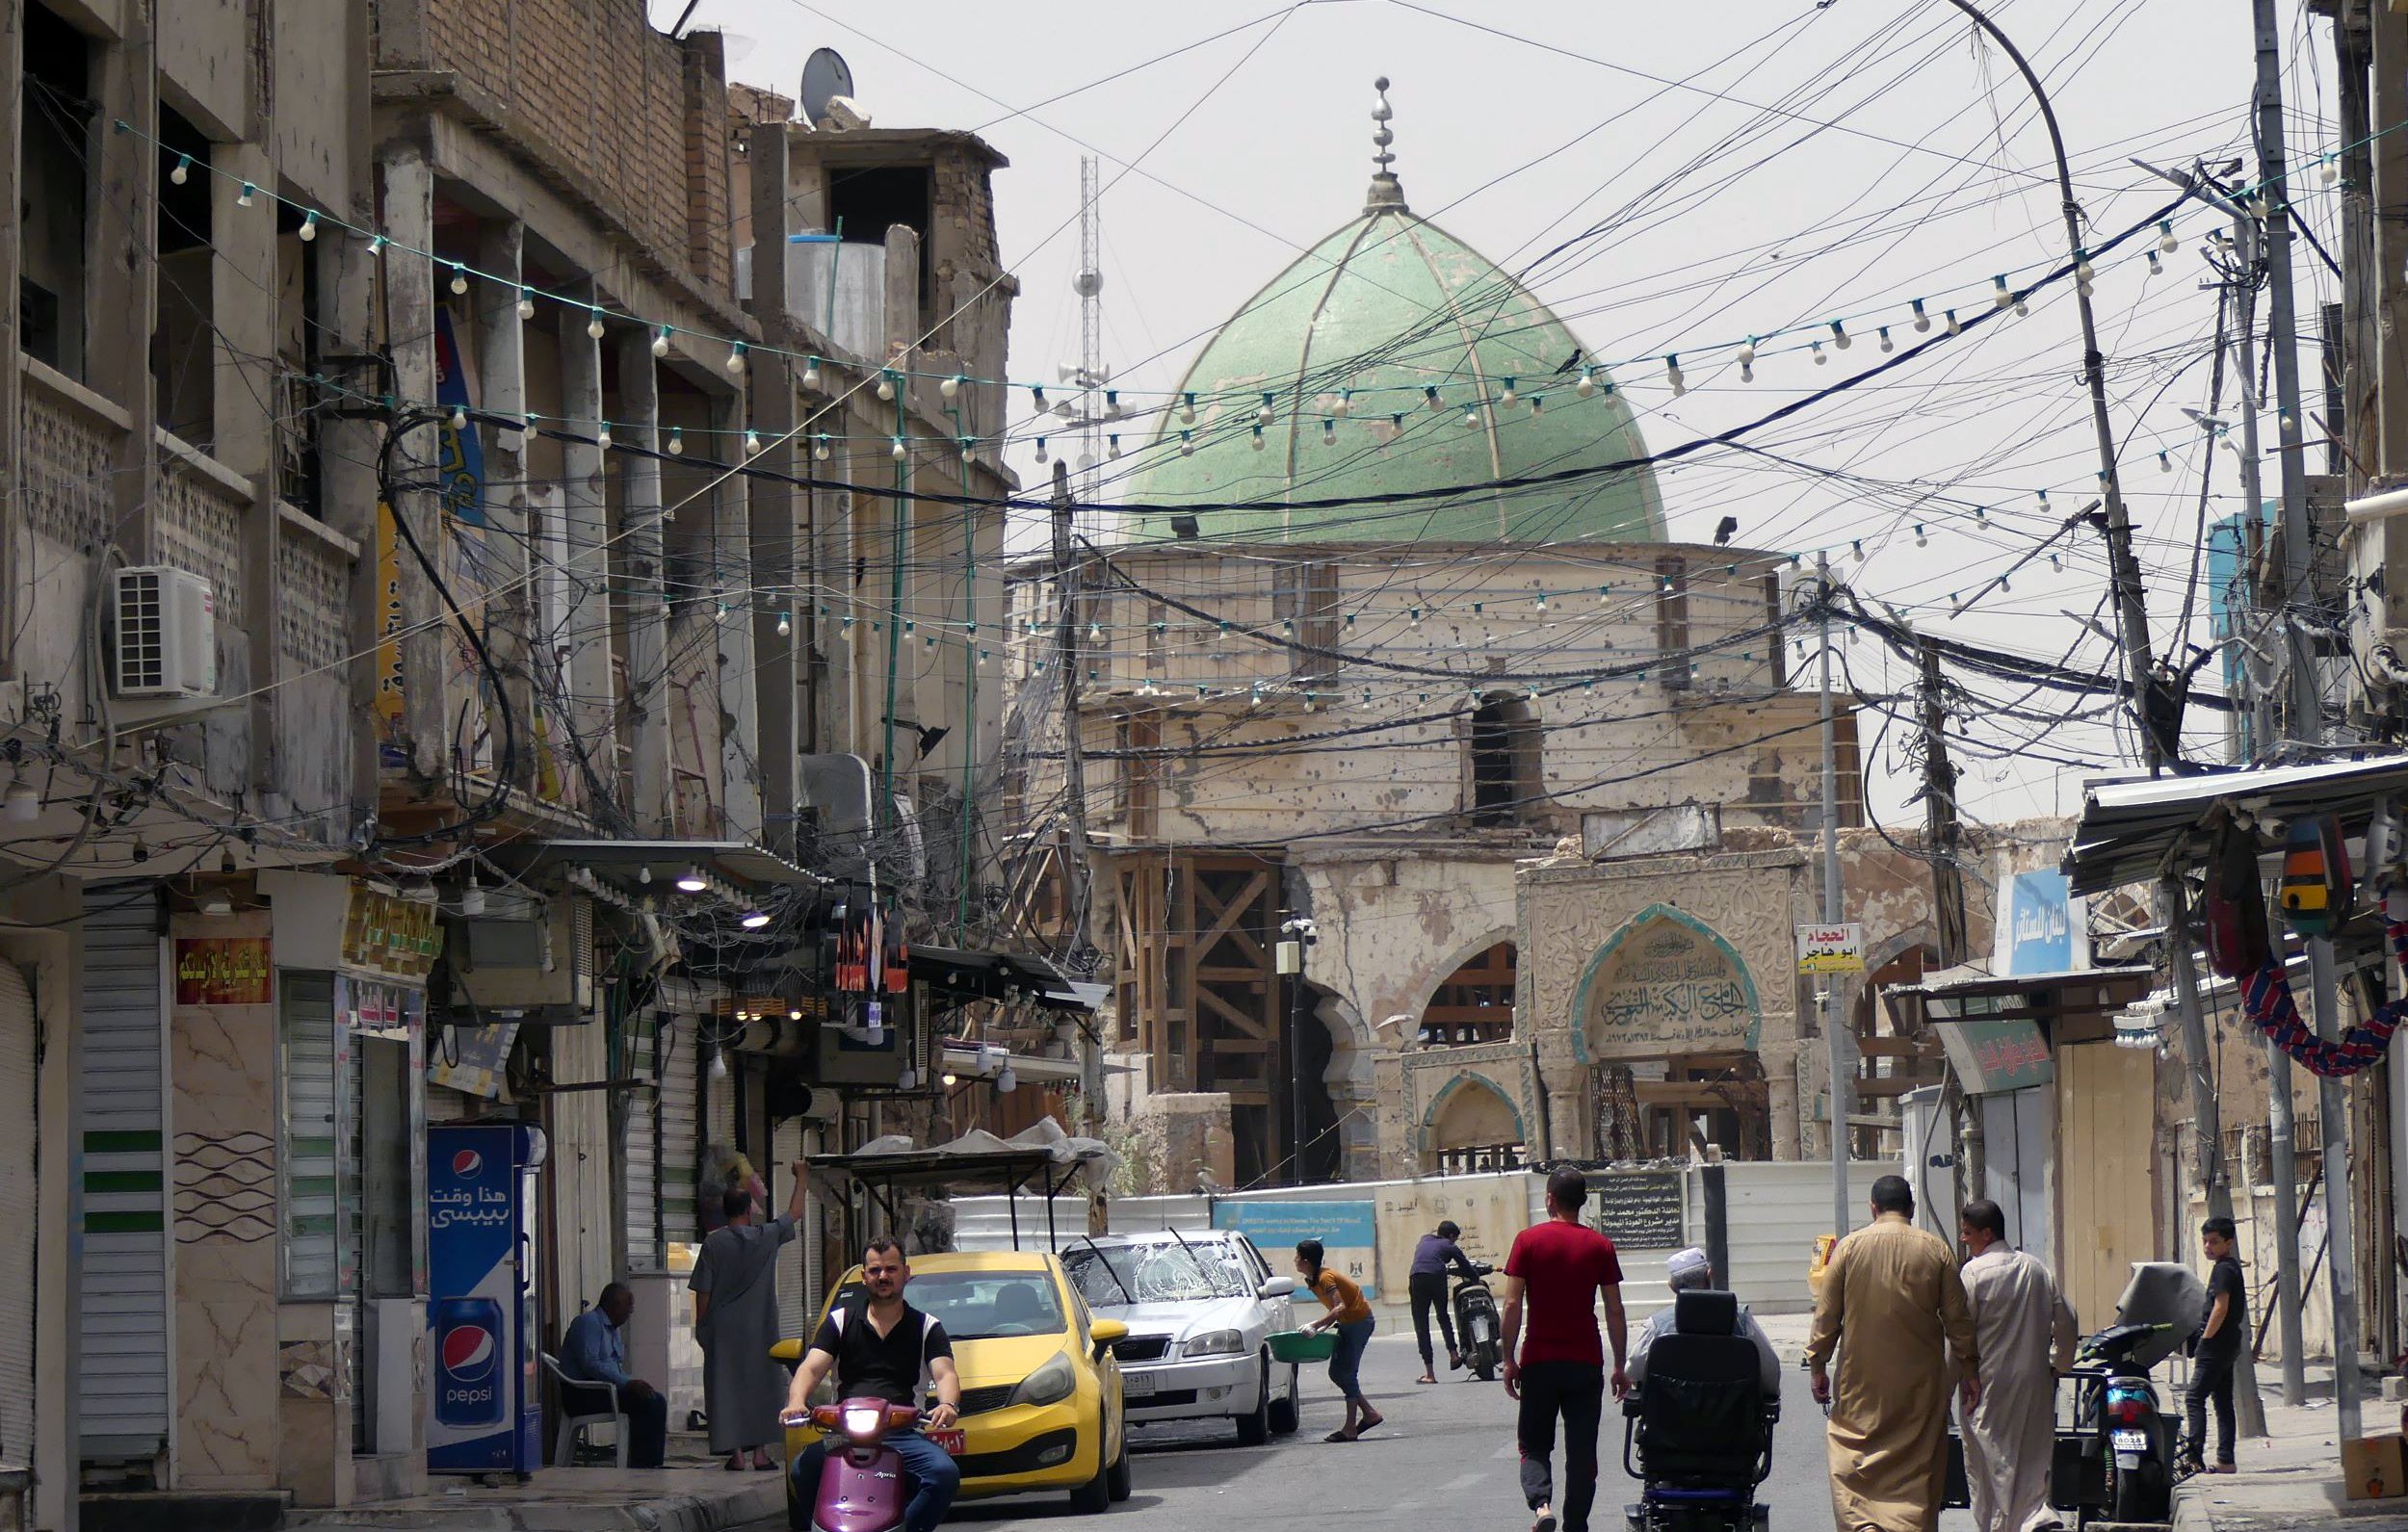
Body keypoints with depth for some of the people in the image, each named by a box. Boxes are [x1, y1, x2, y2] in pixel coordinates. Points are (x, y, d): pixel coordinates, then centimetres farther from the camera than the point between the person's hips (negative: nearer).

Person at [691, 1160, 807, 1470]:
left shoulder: (714, 1243, -5)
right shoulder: (767, 1236, -2)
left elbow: (702, 1292, -4)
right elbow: (795, 1212, 15)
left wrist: (700, 1327, 6)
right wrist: (800, 1177, 29)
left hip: (722, 1329, -1)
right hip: (759, 1329, 1)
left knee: (726, 1389, 1)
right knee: (761, 1386, 7)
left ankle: (735, 1451, -3)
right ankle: (760, 1451, 4)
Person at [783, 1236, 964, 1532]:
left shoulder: (927, 1327, 17)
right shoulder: (841, 1320, 17)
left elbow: (945, 1374, 1)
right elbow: (811, 1368, 3)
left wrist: (947, 1405, -24)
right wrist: (797, 1402, -21)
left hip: (903, 1435, 0)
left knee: (945, 1472, -30)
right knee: (804, 1469, -31)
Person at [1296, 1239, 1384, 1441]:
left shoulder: (1326, 1278, -21)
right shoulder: (1313, 1279, 7)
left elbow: (1340, 1307, -32)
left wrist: (1315, 1325, -36)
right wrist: (1325, 1325, 0)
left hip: (1358, 1322, -10)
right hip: (1347, 1324, 10)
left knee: (1347, 1374, -6)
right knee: (1336, 1373, 10)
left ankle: (1350, 1428, -2)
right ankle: (1369, 1413, 17)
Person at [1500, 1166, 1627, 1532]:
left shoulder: (1528, 1241, -3)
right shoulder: (1600, 1246, 1)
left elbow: (1512, 1304, -6)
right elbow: (1615, 1312, 1)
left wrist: (1509, 1359, 1)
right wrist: (1619, 1366, 8)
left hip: (1539, 1362, -1)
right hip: (1586, 1363, 1)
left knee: (1534, 1445, 9)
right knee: (1581, 1452, 8)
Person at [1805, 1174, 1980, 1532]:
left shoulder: (1850, 1247, -3)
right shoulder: (1935, 1249, 0)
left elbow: (1826, 1315, -1)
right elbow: (1958, 1317, 2)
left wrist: (1817, 1365, 8)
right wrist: (1970, 1369, 11)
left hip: (1863, 1378, -1)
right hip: (1921, 1381, 1)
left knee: (1853, 1462, 2)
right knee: (1918, 1462, 8)